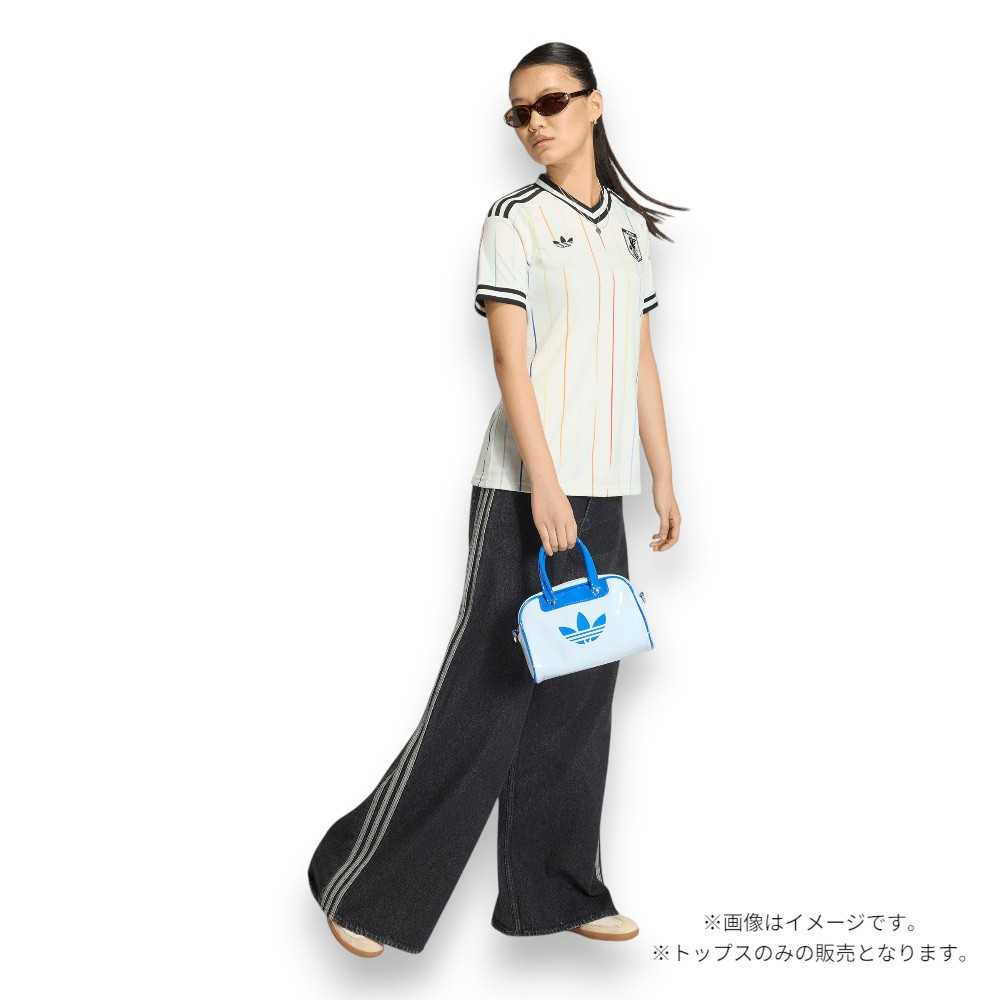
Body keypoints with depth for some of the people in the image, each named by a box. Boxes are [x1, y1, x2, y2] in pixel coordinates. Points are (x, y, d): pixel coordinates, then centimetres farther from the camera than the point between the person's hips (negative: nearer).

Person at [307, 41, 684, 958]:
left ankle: (557, 892, 21)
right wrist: (543, 486, -20)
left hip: (603, 497, 6)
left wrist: (664, 480, 14)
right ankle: (366, 884, 8)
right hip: (526, 492, -6)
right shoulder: (516, 220, -2)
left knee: (579, 698, 10)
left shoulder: (631, 225, 16)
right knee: (488, 694, -5)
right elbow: (511, 360, -11)